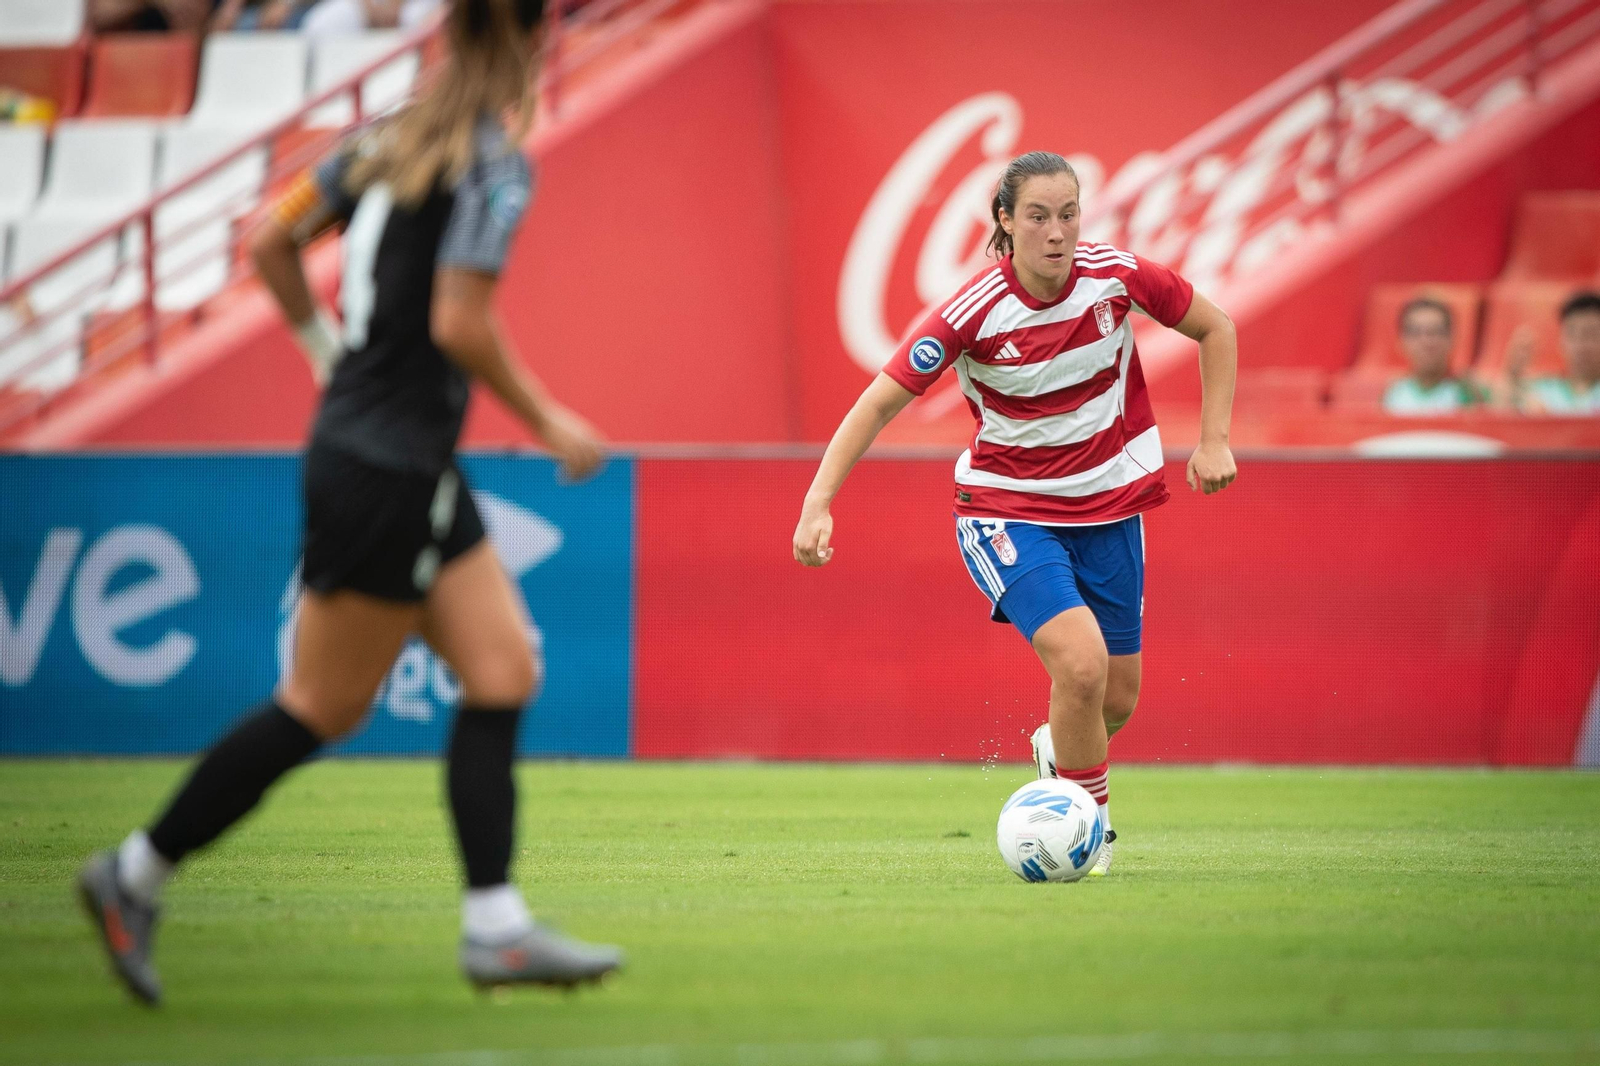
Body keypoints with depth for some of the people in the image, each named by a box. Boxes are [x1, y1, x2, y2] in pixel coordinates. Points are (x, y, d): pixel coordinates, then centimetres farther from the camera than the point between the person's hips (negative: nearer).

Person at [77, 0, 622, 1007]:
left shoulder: (393, 140, 8)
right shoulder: (496, 163, -16)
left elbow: (272, 243, 12)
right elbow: (459, 322, -22)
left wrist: (328, 347, 23)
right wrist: (547, 422, -11)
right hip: (388, 468, -9)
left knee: (503, 670, 6)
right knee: (325, 705, 1)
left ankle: (496, 925, 3)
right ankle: (137, 874, 9)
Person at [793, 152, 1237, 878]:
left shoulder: (1119, 276, -14)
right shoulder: (974, 312, -22)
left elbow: (1215, 329, 4)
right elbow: (880, 402, -17)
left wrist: (1214, 439, -2)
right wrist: (818, 503, -25)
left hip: (1109, 504, 4)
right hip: (1007, 510, -4)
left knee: (1117, 700, 9)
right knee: (1081, 662, -25)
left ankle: (1054, 751, 47)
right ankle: (1092, 822, -1)